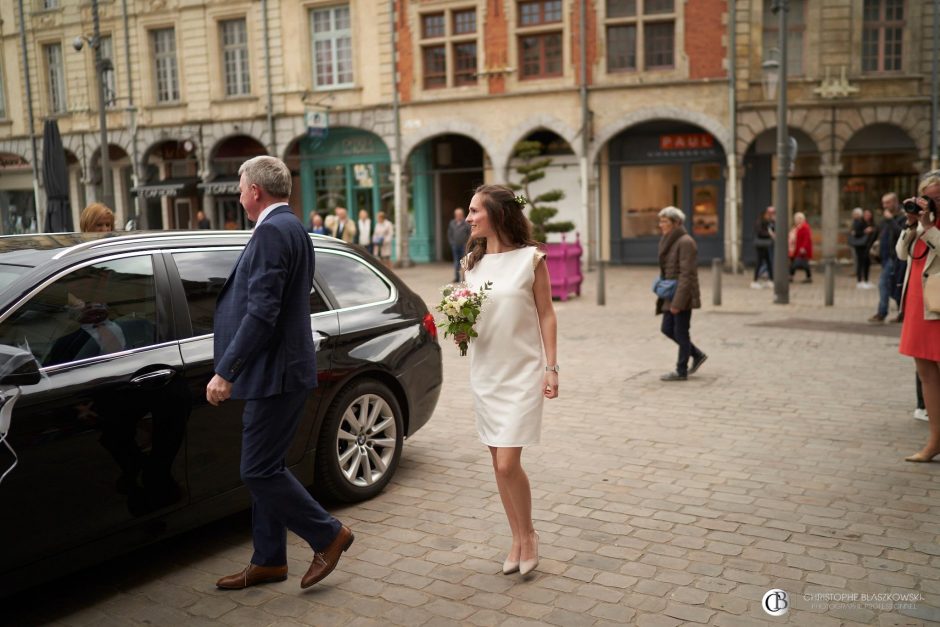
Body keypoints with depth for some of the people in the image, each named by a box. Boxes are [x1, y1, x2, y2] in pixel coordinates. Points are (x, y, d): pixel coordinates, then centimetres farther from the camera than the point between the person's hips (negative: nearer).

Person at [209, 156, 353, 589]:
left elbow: (261, 312, -24)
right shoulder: (292, 228, 15)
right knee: (264, 469, 15)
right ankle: (268, 561, 25)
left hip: (275, 372, -10)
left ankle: (328, 535, 11)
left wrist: (225, 372, -20)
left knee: (260, 471, -3)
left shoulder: (272, 232, -16)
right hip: (279, 370, 10)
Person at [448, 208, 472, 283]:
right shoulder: (452, 223, 8)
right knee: (456, 261, 5)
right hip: (455, 246, 3)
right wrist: (451, 242, 6)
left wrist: (466, 243, -6)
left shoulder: (466, 223, -3)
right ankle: (457, 277, 8)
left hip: (464, 246, -3)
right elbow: (449, 234, 16)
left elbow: (470, 234, -1)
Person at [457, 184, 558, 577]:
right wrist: (461, 332, -6)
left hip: (522, 372, -5)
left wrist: (551, 367, -8)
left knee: (508, 463, -9)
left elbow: (546, 315, -4)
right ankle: (517, 539, 25)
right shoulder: (472, 262, 7)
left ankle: (529, 534, 15)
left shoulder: (531, 258, -6)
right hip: (484, 372, 5)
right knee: (498, 463, 10)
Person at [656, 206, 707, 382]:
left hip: (683, 295, -9)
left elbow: (686, 274, -20)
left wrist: (678, 302, -22)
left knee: (680, 332, 0)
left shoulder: (685, 242, -17)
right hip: (671, 294, 9)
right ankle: (697, 355, 26)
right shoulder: (668, 241, 11)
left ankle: (681, 371, 12)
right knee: (667, 329, 12)